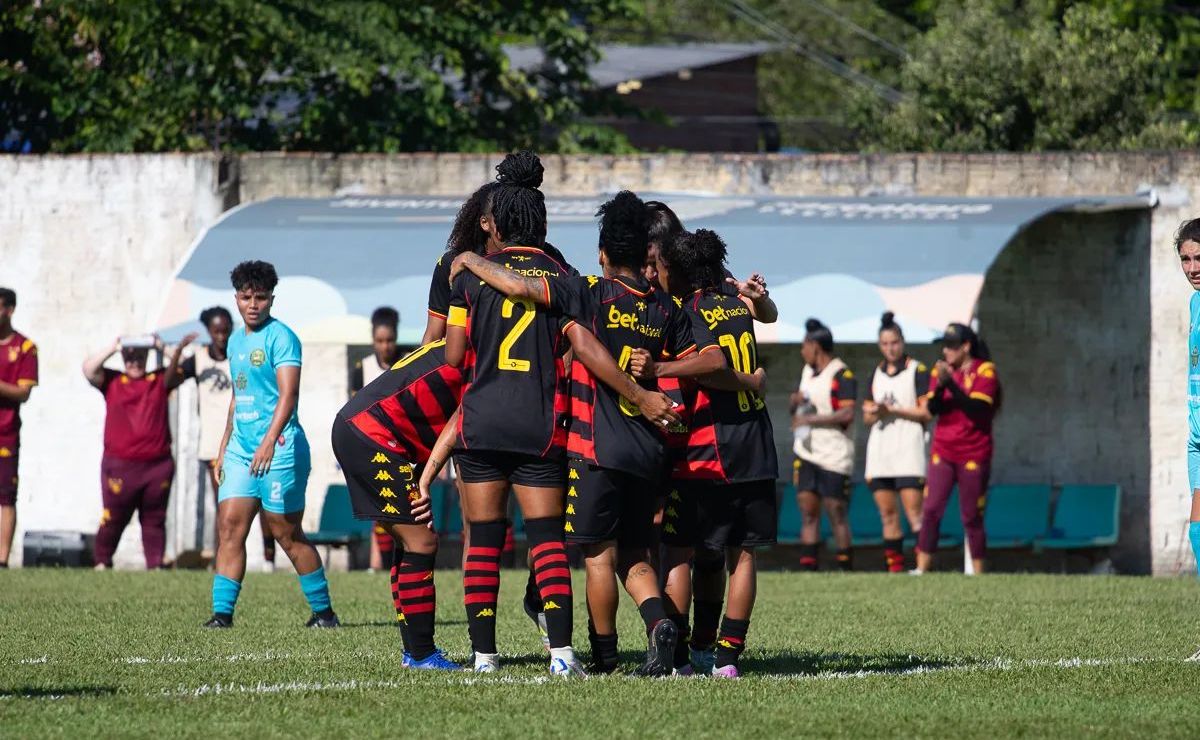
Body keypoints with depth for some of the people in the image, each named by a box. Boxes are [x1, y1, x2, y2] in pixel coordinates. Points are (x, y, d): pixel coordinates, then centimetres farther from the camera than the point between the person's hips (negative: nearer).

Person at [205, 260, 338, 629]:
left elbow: (288, 394, -19)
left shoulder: (280, 337, -9)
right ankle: (222, 612, -4)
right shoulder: (236, 341, 17)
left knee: (287, 534, -1)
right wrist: (224, 448, 24)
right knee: (230, 526, -2)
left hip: (279, 447, -8)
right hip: (241, 447, 8)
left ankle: (324, 611, 10)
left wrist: (270, 440, -31)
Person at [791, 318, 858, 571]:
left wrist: (810, 419, -17)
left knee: (836, 513, -4)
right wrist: (794, 402, 4)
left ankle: (845, 569, 2)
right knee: (808, 513, 2)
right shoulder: (807, 371, 15)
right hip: (806, 453, 8)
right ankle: (807, 567, 0)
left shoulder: (842, 376, -12)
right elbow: (800, 408, 27)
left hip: (833, 455, -8)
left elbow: (847, 415, -22)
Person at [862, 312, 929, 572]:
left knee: (914, 514, -14)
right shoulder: (877, 374, 17)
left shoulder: (917, 371, 0)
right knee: (887, 516, 3)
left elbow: (925, 412, -7)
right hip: (880, 449, 6)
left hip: (907, 448, -6)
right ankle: (894, 568, 4)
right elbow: (867, 418, 19)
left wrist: (892, 410, -11)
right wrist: (873, 412, -4)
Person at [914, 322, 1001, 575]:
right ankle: (921, 569, -8)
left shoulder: (984, 371, -5)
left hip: (973, 455, -4)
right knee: (931, 510, -7)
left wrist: (951, 384, -24)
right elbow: (932, 408, -1)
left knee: (972, 517, 0)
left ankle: (977, 573, 9)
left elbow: (977, 409, -17)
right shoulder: (940, 370, 8)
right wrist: (940, 384, -19)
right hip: (942, 451, 4)